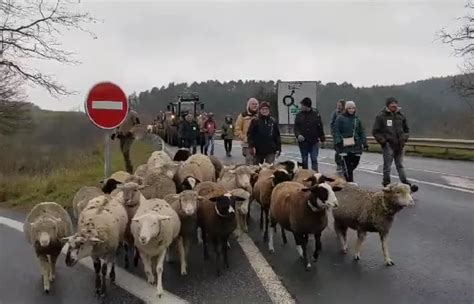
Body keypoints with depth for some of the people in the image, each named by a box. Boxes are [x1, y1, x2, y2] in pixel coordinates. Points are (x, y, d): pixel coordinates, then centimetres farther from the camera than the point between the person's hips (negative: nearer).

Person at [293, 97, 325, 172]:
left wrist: (322, 139, 3)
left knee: (314, 159, 0)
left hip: (314, 142, -2)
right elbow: (296, 127, 0)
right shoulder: (299, 115, -1)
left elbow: (320, 127, 1)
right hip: (303, 142, 2)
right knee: (304, 160, 11)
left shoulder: (316, 114, -3)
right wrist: (298, 135, -20)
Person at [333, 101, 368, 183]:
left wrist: (364, 143, 8)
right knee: (347, 166, -5)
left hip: (356, 146, 5)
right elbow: (336, 131, -6)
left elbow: (361, 132, 16)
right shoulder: (340, 118, -2)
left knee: (355, 162, 5)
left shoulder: (357, 119, 14)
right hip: (345, 146, -5)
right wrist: (338, 142, -16)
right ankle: (350, 182, 3)